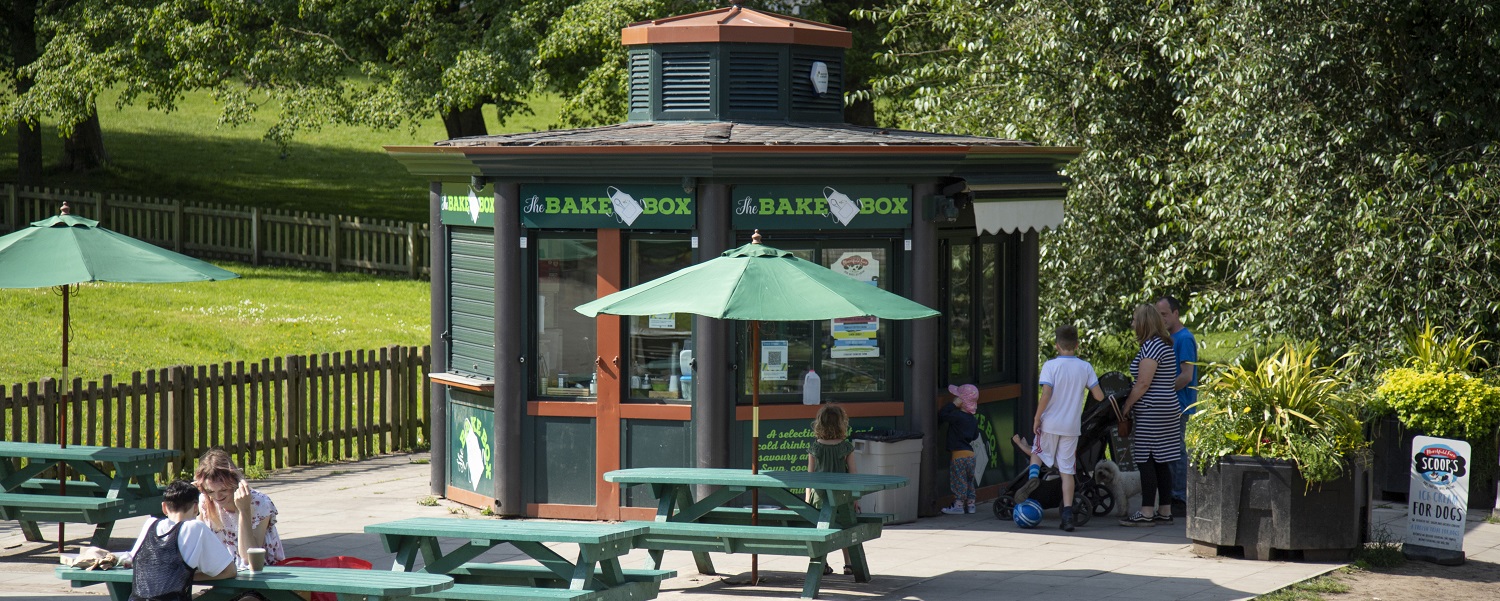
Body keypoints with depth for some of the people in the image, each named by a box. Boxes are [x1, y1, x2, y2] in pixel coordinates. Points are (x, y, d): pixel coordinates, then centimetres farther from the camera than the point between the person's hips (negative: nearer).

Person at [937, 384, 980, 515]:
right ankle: (970, 504, 18)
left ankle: (958, 504, -1)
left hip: (959, 455, -8)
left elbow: (941, 415, -16)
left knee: (959, 480, -3)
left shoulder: (957, 416, -16)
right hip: (970, 453, 8)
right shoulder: (973, 419, 9)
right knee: (969, 480, 14)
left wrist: (953, 404, -10)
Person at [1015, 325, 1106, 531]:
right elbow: (1099, 396, 0)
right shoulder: (1085, 367, 0)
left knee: (1037, 452, 25)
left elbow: (1046, 394, -17)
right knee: (1067, 471, 5)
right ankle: (1067, 514, -2)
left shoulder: (1051, 365, -8)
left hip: (1050, 423, -2)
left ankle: (1033, 475, -6)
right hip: (1072, 427, 2)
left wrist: (1037, 418, -7)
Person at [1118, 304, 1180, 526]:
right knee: (1160, 463, 11)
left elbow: (1143, 384, -19)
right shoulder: (1164, 345, 16)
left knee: (1146, 462, -8)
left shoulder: (1151, 347, -15)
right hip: (1167, 410, 10)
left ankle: (1146, 513, -8)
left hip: (1151, 412, -10)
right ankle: (1164, 512, 12)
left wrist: (1126, 407, -10)